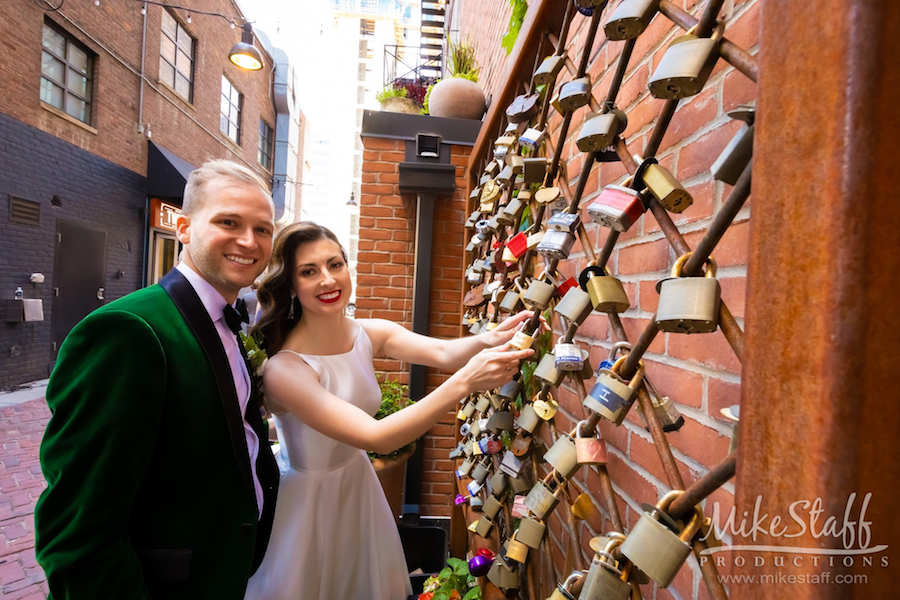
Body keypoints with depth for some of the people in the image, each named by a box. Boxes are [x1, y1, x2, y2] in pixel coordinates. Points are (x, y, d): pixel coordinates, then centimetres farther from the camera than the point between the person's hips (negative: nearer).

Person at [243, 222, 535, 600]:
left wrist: (488, 340, -45)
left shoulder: (370, 333, -10)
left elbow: (442, 352, -23)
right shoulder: (283, 369, -29)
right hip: (308, 501, -5)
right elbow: (376, 437, -35)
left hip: (360, 488, 5)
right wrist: (465, 382, -44)